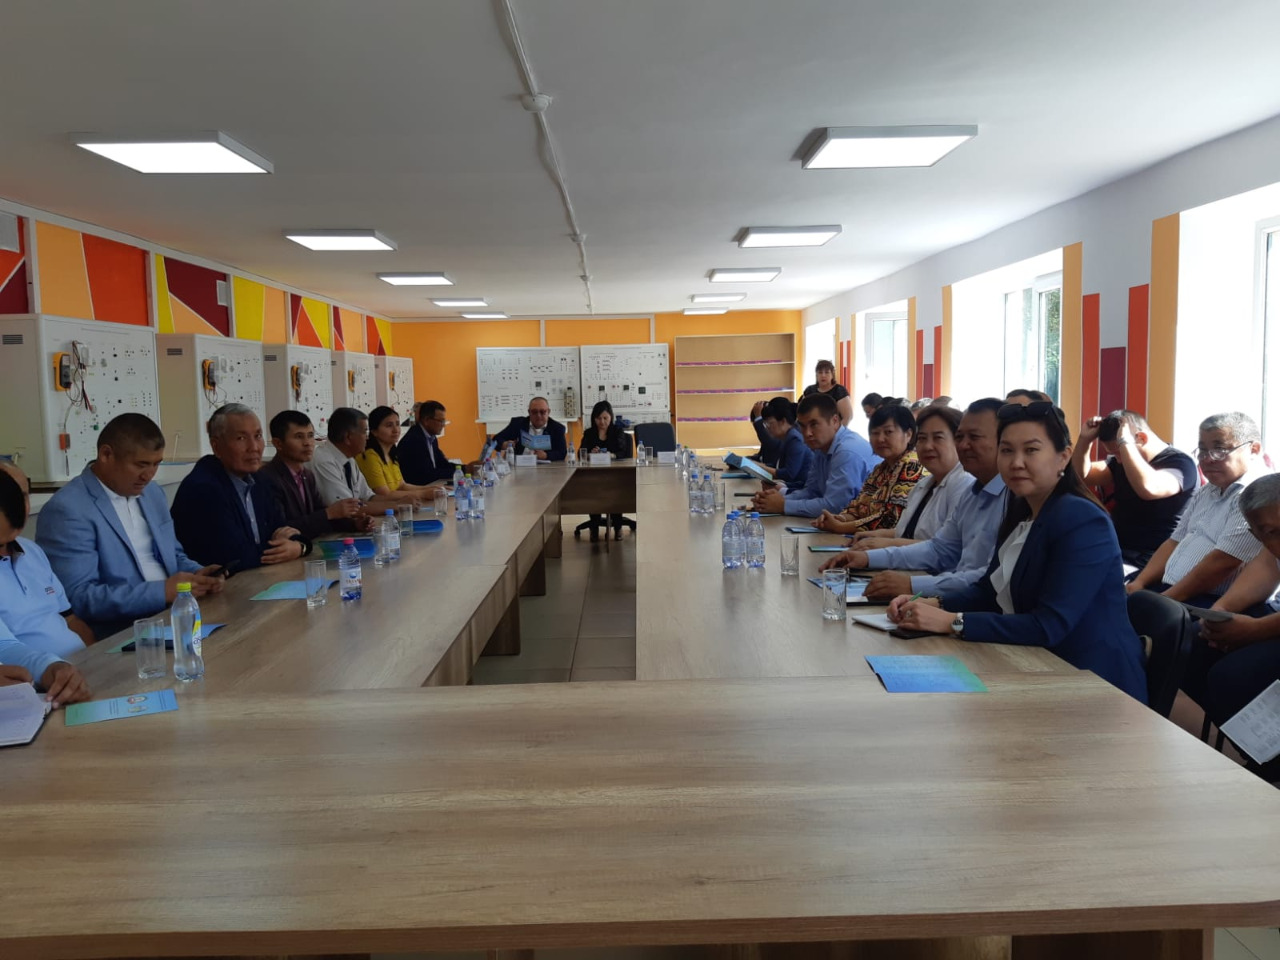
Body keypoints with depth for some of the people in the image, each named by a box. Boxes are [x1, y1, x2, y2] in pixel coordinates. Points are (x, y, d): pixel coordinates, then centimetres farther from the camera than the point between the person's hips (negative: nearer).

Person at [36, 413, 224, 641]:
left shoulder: (153, 493, 12)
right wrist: (163, 591, -22)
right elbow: (80, 597, -18)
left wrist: (197, 574, -1)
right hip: (120, 635, -8)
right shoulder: (68, 510, -12)